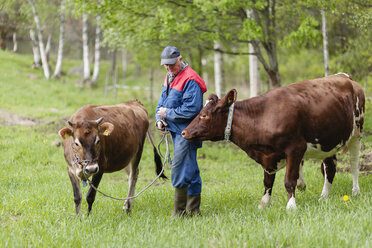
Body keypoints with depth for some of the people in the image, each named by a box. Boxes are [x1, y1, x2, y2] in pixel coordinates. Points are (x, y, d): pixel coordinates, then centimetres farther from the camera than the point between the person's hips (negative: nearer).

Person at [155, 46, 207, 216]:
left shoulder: (190, 80, -17)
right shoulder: (170, 77, 13)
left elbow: (191, 110, -23)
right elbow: (162, 101, 21)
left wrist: (167, 113, -14)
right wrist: (159, 119, 2)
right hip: (175, 130, 9)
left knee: (179, 171, -11)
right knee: (190, 170, 14)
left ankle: (180, 212, -4)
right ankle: (193, 210, 20)